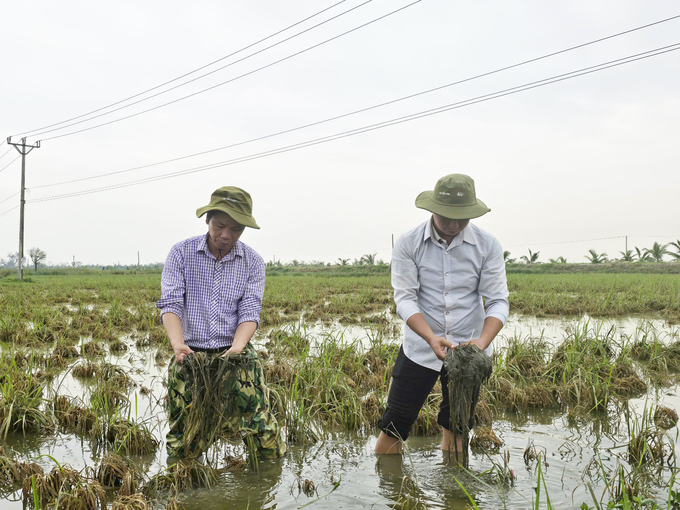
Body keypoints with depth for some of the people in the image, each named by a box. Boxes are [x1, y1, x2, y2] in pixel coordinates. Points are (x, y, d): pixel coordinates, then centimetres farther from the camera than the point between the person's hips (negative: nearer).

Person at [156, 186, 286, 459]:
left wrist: (236, 348, -23)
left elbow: (249, 312, -4)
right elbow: (170, 303, -7)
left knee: (262, 430, -11)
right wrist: (178, 345, -25)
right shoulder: (181, 253, 1)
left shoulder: (253, 262, 3)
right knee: (181, 449, 2)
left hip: (236, 354, 0)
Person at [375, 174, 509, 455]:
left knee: (456, 428, 13)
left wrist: (482, 341, -25)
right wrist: (431, 338, -28)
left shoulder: (488, 246, -5)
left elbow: (498, 301, -6)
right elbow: (405, 299, -11)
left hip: (469, 350, 1)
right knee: (394, 425, 1)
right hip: (420, 349, -1)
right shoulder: (408, 244, -8)